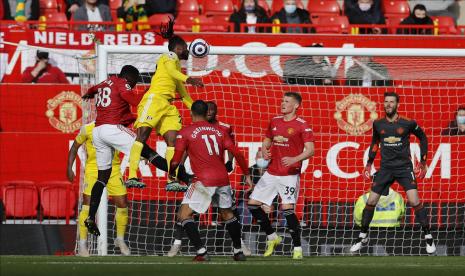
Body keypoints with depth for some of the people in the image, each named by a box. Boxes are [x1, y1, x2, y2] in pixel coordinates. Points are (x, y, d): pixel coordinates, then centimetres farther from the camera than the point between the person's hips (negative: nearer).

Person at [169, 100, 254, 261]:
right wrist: (247, 174, 19)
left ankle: (201, 251, -12)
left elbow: (176, 160, -2)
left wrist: (172, 172, 19)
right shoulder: (218, 131, 13)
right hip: (223, 178, 5)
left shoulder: (185, 133, 1)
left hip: (204, 180, -5)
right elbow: (237, 153, 9)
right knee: (227, 214, 25)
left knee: (184, 215, 1)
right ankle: (238, 251, 28)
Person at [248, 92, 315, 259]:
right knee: (253, 204, 3)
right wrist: (264, 152, 1)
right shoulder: (275, 122, 12)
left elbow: (310, 150, -13)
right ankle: (272, 237, 21)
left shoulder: (302, 126, -7)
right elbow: (266, 142, 23)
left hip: (289, 175, -7)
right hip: (271, 173, 7)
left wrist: (294, 159, -29)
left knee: (287, 208, -17)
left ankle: (298, 248, -7)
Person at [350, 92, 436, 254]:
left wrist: (422, 163, 5)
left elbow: (423, 138, 7)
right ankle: (363, 237, 18)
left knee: (414, 201, -16)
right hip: (385, 168, 3)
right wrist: (369, 164, 15)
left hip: (404, 167, -3)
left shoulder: (408, 124, -8)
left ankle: (428, 237, -4)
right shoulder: (378, 124, 1)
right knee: (371, 202, 1)